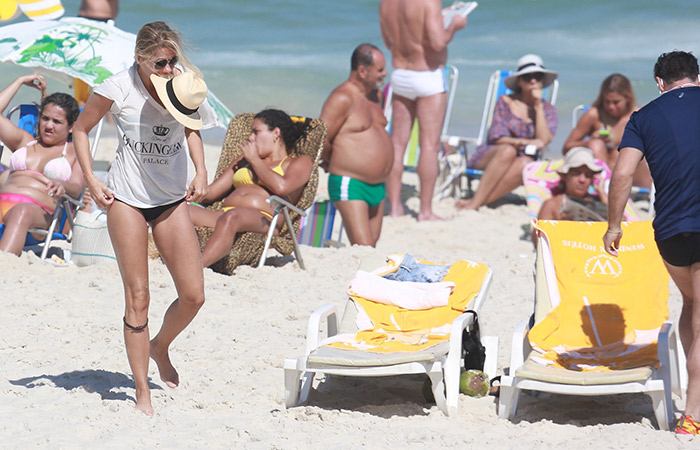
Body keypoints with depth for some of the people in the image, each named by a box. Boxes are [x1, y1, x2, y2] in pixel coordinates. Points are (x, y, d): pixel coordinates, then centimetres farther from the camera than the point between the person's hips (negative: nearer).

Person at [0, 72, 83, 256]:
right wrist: (20, 81, 31)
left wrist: (62, 186, -22)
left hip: (39, 209, -4)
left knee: (21, 213, -43)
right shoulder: (25, 141, 33)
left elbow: (77, 188, 4)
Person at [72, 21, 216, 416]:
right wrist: (91, 180, -8)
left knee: (194, 295, -1)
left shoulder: (185, 80, -5)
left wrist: (201, 171, 2)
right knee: (138, 297, -5)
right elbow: (81, 129, 1)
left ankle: (161, 347, 31)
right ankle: (142, 392, 5)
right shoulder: (118, 89, -16)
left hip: (172, 198, 4)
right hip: (127, 199, -4)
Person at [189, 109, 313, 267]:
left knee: (231, 217, -42)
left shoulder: (300, 162, 18)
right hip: (223, 213, 6)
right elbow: (210, 193, 28)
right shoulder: (244, 160, 36)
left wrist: (254, 159, 7)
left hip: (263, 221, -6)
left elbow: (281, 187, -5)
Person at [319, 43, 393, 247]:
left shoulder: (374, 94, 14)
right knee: (364, 251, -15)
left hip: (377, 185, 8)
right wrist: (337, 163, 3)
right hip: (350, 185, -8)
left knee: (373, 245, 11)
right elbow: (321, 141, -16)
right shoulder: (342, 98, -13)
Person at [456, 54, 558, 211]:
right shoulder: (505, 102, 5)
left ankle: (475, 202, -44)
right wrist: (526, 142, -17)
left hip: (521, 160, 1)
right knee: (508, 150, -37)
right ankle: (477, 200, -43)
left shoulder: (548, 110, 10)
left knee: (526, 163, -37)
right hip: (489, 157, -1)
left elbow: (543, 140, -8)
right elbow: (496, 138, -5)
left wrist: (538, 106, -7)